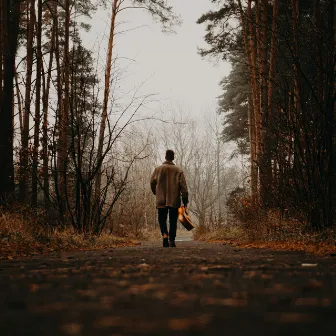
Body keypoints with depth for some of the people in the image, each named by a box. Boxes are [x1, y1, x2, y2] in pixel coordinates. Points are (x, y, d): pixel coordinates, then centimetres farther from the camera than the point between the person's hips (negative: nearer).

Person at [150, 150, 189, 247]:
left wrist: (156, 193, 26)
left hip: (161, 200, 0)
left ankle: (165, 234, -18)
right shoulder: (178, 170, 0)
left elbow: (152, 182, 7)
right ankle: (172, 240, 8)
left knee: (162, 219, 7)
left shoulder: (158, 169, 2)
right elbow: (183, 186, -5)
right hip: (174, 201, 0)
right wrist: (185, 200, -1)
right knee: (173, 221, 9)